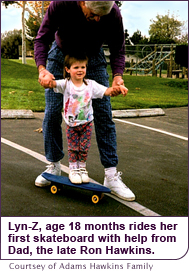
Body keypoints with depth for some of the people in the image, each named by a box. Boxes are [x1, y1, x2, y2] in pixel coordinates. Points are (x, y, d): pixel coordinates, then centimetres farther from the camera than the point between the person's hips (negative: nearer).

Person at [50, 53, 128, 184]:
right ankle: (73, 170, 23)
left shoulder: (90, 84, -8)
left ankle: (82, 168, 27)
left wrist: (117, 89, -36)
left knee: (84, 148, 8)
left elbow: (107, 91, -14)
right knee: (73, 148, 6)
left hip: (87, 123, 1)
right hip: (71, 124, -1)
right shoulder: (66, 84, -12)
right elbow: (54, 84, -29)